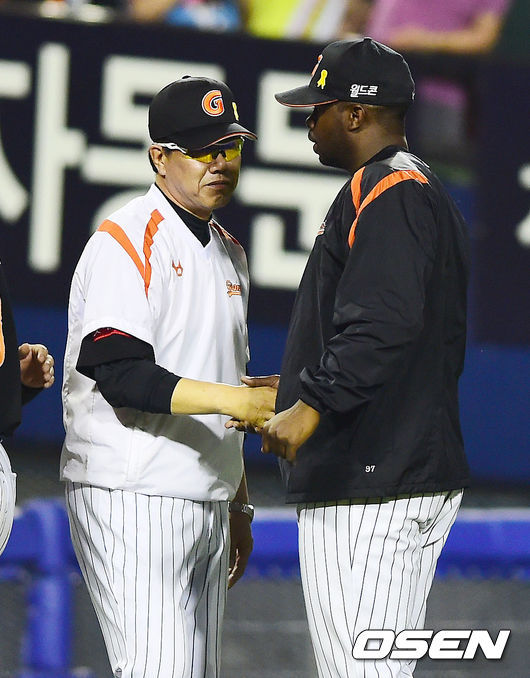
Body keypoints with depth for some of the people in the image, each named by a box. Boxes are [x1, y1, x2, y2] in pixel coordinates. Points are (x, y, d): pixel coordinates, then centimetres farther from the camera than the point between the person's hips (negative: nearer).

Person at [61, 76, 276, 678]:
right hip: (132, 502, -9)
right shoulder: (126, 242, -10)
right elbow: (121, 374, -21)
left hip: (206, 505, 9)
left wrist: (237, 503, 22)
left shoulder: (227, 254, 18)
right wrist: (232, 398, -29)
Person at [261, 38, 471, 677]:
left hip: (369, 484, -11)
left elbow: (384, 325, -25)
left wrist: (311, 407, -25)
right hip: (419, 474, 11)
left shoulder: (382, 192, -12)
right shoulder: (425, 192, 23)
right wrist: (294, 384, 30)